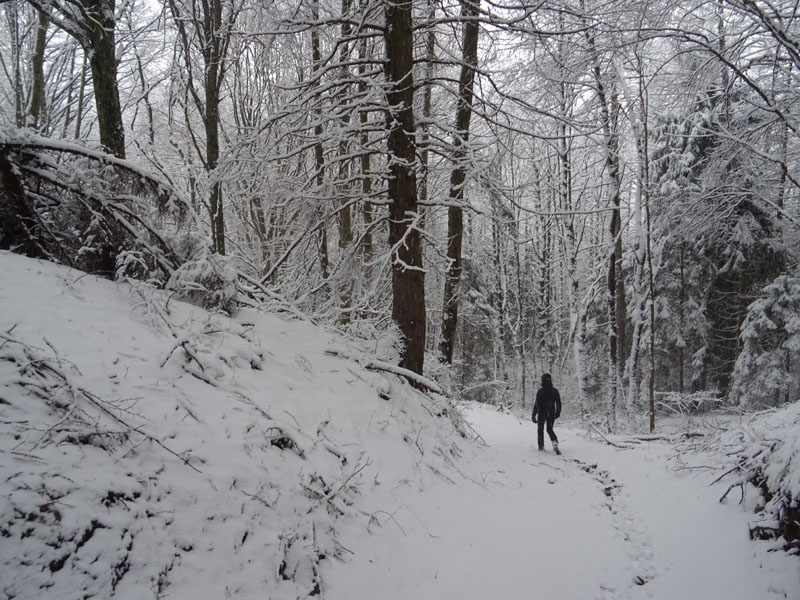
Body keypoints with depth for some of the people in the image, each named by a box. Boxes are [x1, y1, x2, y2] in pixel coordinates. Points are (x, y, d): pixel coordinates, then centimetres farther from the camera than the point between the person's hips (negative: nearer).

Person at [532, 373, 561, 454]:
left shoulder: (540, 391, -15)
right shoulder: (555, 391, -2)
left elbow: (537, 404, -15)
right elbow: (559, 403, 3)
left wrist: (533, 414, -9)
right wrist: (558, 412, 16)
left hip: (542, 414, -3)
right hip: (551, 414, 3)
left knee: (540, 429, 16)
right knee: (550, 429, 14)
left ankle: (541, 446, 20)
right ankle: (555, 443, -12)